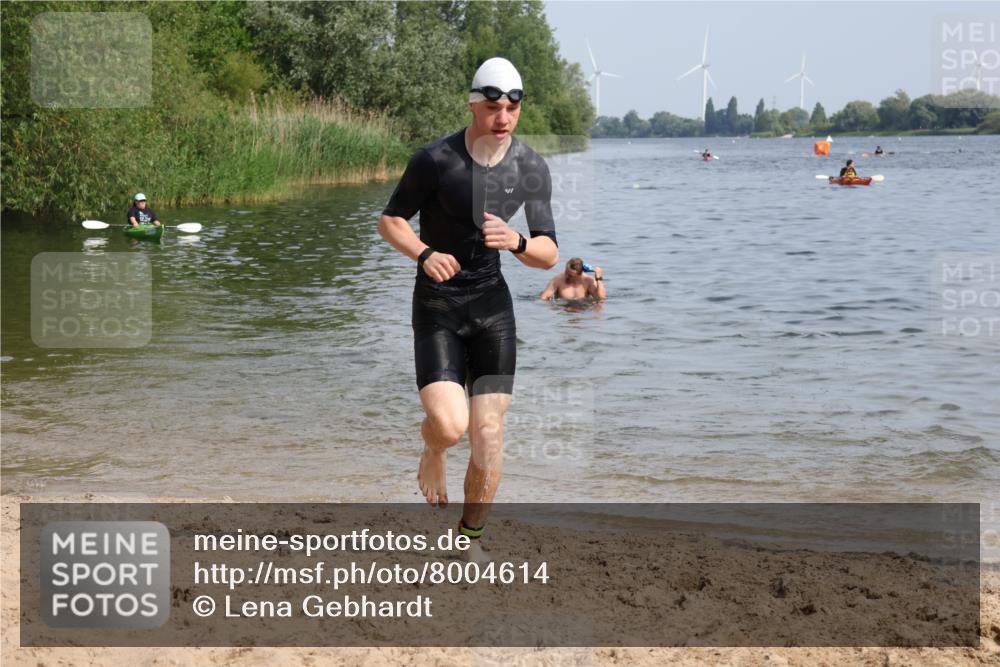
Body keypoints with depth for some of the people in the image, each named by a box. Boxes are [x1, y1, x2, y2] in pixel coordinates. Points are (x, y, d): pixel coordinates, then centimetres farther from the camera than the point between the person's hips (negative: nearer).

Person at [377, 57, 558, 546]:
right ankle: (432, 451, 20)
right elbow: (389, 221, -1)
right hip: (437, 307, -3)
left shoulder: (531, 169, -2)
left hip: (493, 305, 3)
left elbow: (549, 256, -1)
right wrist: (424, 254, -21)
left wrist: (517, 243, -25)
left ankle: (471, 540, 18)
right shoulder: (434, 160, -12)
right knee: (449, 424, -19)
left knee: (488, 433, -1)